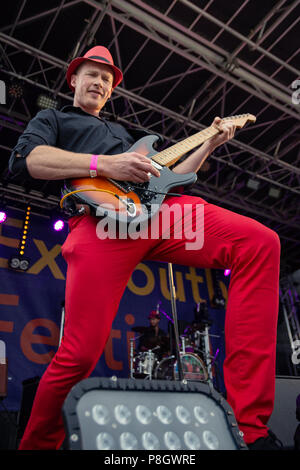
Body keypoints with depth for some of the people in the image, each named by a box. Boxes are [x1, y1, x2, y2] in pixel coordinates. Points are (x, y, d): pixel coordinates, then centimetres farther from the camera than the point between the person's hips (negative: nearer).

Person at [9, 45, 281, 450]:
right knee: (80, 354, -17)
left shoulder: (124, 133, 44)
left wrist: (209, 145, 30)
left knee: (261, 242, -18)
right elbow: (24, 158, 4)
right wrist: (103, 164, -8)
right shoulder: (52, 120, 29)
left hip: (161, 207, 5)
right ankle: (37, 443, 15)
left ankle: (249, 425, -20)